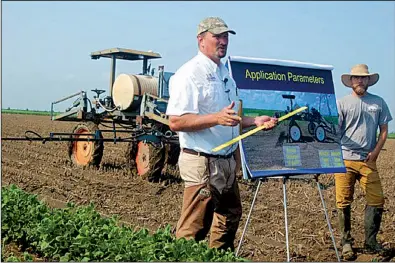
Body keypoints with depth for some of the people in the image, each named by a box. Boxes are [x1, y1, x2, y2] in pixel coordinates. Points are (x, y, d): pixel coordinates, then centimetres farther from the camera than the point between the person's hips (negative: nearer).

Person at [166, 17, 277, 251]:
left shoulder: (225, 73, 15)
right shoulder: (190, 74, -14)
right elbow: (176, 121, -22)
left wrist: (255, 121, 10)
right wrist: (217, 118, -31)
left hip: (227, 161, 10)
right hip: (202, 162, -10)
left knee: (230, 215, 21)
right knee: (195, 228, -5)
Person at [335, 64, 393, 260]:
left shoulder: (378, 102, 10)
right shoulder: (342, 103, 3)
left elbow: (384, 130, 11)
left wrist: (375, 152, -1)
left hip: (368, 160, 2)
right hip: (344, 159, -2)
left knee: (376, 200, -1)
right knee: (343, 203, -1)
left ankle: (370, 242, 12)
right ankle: (346, 242, 12)